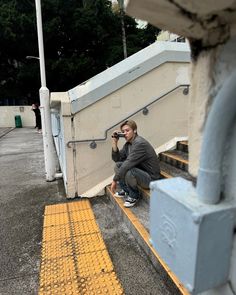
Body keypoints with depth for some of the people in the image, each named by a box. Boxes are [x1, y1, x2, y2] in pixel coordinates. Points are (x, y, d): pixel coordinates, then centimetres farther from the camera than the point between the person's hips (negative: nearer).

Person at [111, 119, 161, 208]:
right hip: (140, 171, 9)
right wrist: (114, 143, -9)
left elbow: (128, 164, -30)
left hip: (151, 178, -9)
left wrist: (115, 180, -23)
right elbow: (116, 159, 4)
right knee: (118, 165, 1)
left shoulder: (140, 143, -25)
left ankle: (134, 195, -3)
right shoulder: (128, 144, 4)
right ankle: (126, 190, 14)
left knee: (128, 172, -33)